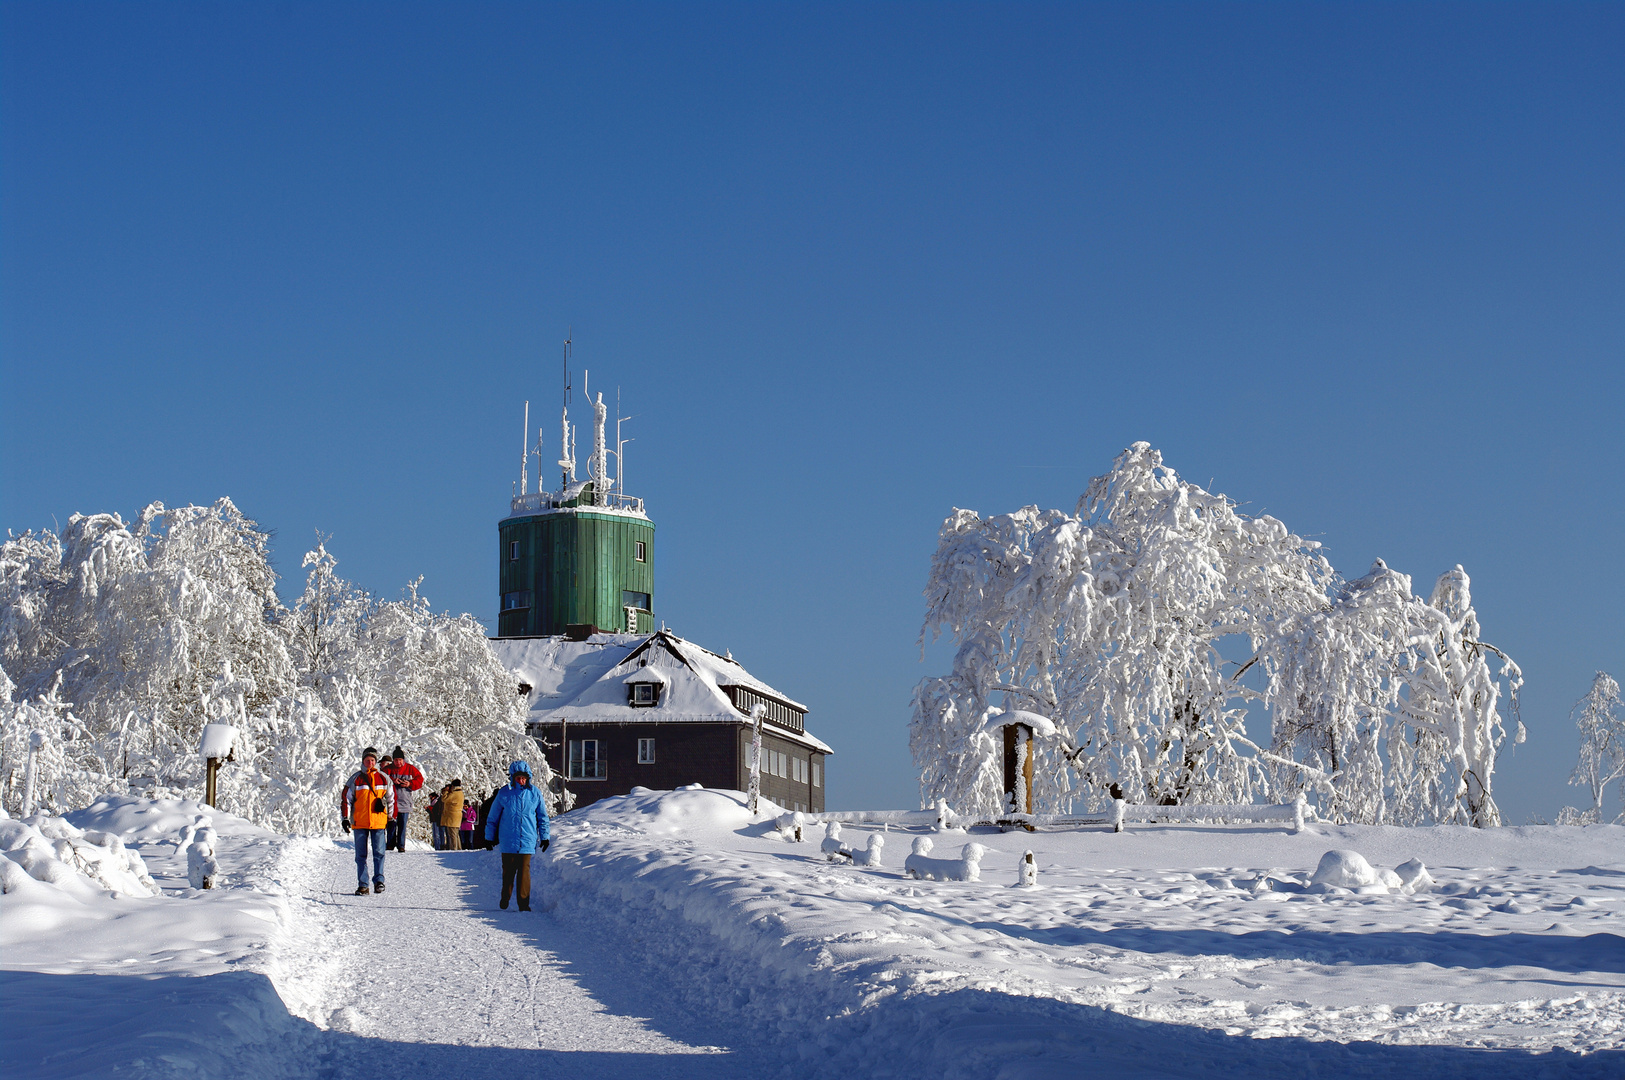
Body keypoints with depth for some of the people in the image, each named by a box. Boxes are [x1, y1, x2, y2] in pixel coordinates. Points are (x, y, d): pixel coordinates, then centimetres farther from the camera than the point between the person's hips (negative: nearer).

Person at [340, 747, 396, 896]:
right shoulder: (356, 779, 5)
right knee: (361, 855, 2)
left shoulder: (384, 779, 8)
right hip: (359, 822, 0)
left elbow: (392, 799, 14)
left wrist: (391, 818, 11)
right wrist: (345, 818, 0)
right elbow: (346, 799, 7)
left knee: (379, 852, -6)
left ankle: (379, 880, 0)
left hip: (379, 822, 0)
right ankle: (362, 885, 4)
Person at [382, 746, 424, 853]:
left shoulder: (410, 769, 4)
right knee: (392, 823, -2)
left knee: (402, 824, 2)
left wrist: (410, 784, -11)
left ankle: (401, 846, 8)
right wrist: (392, 781, -19)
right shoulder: (388, 769, 3)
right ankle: (390, 844, 7)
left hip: (404, 802, 0)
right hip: (391, 801, 0)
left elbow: (420, 779, 6)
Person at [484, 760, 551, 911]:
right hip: (508, 841, 0)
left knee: (524, 871, -3)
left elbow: (542, 817, 14)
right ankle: (505, 900, 21)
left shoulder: (535, 794, 4)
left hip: (527, 841, 0)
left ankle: (524, 903, 2)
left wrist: (545, 836, 12)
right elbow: (493, 817, 11)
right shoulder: (504, 794, 2)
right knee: (508, 870, 3)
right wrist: (490, 837, 13)